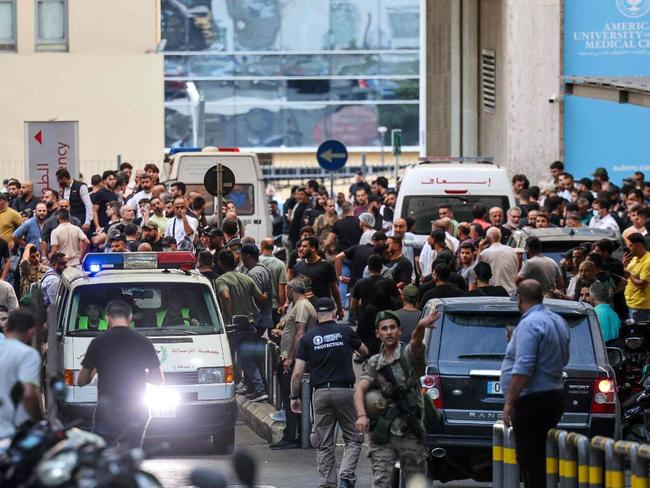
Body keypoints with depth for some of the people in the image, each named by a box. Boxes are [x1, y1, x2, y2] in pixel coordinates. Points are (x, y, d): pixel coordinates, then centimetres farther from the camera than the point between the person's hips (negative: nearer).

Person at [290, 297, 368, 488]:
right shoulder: (345, 332, 1)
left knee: (324, 444, 9)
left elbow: (297, 374, -1)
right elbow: (365, 351, 20)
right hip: (345, 391, -1)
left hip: (321, 392, 1)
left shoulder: (307, 338, 3)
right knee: (353, 439, 7)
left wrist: (294, 397, 11)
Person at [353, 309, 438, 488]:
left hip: (410, 432, -2)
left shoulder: (408, 354, -1)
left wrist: (420, 328, -49)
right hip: (382, 434, 2)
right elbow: (360, 389, -5)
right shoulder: (374, 364, 8)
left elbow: (416, 343, -24)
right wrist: (361, 416, -25)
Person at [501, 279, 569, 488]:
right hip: (554, 395, 9)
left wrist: (510, 402, -21)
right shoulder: (558, 321, 14)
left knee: (531, 462, -8)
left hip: (532, 400, -9)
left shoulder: (530, 324, -16)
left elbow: (523, 368, -23)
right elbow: (563, 359, 27)